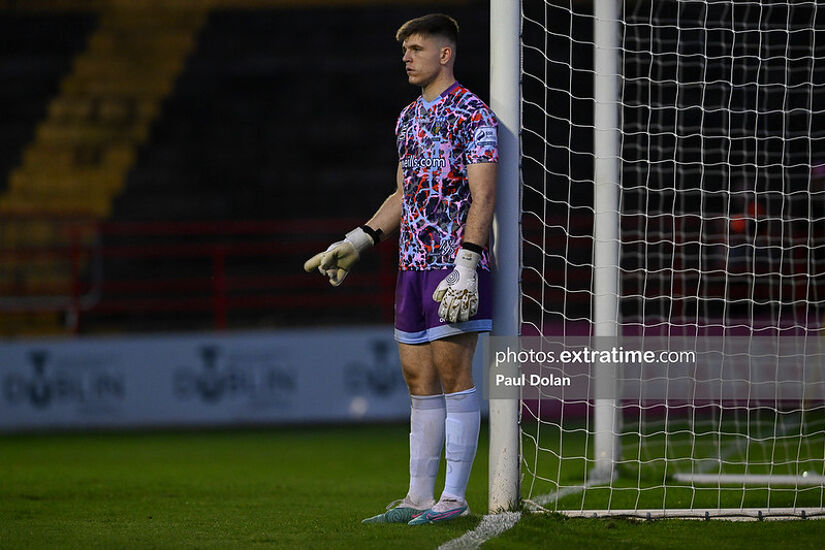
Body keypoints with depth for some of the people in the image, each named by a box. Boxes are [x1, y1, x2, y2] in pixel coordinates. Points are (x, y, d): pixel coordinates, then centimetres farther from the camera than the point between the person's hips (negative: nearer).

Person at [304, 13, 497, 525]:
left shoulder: (471, 113, -7)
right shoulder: (408, 117, 18)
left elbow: (483, 196, -12)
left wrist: (466, 265, -19)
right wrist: (358, 241, 17)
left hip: (455, 264, -8)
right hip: (413, 266, 8)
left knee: (452, 370, -7)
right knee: (418, 377, 7)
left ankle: (454, 497, -5)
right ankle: (419, 497, 10)